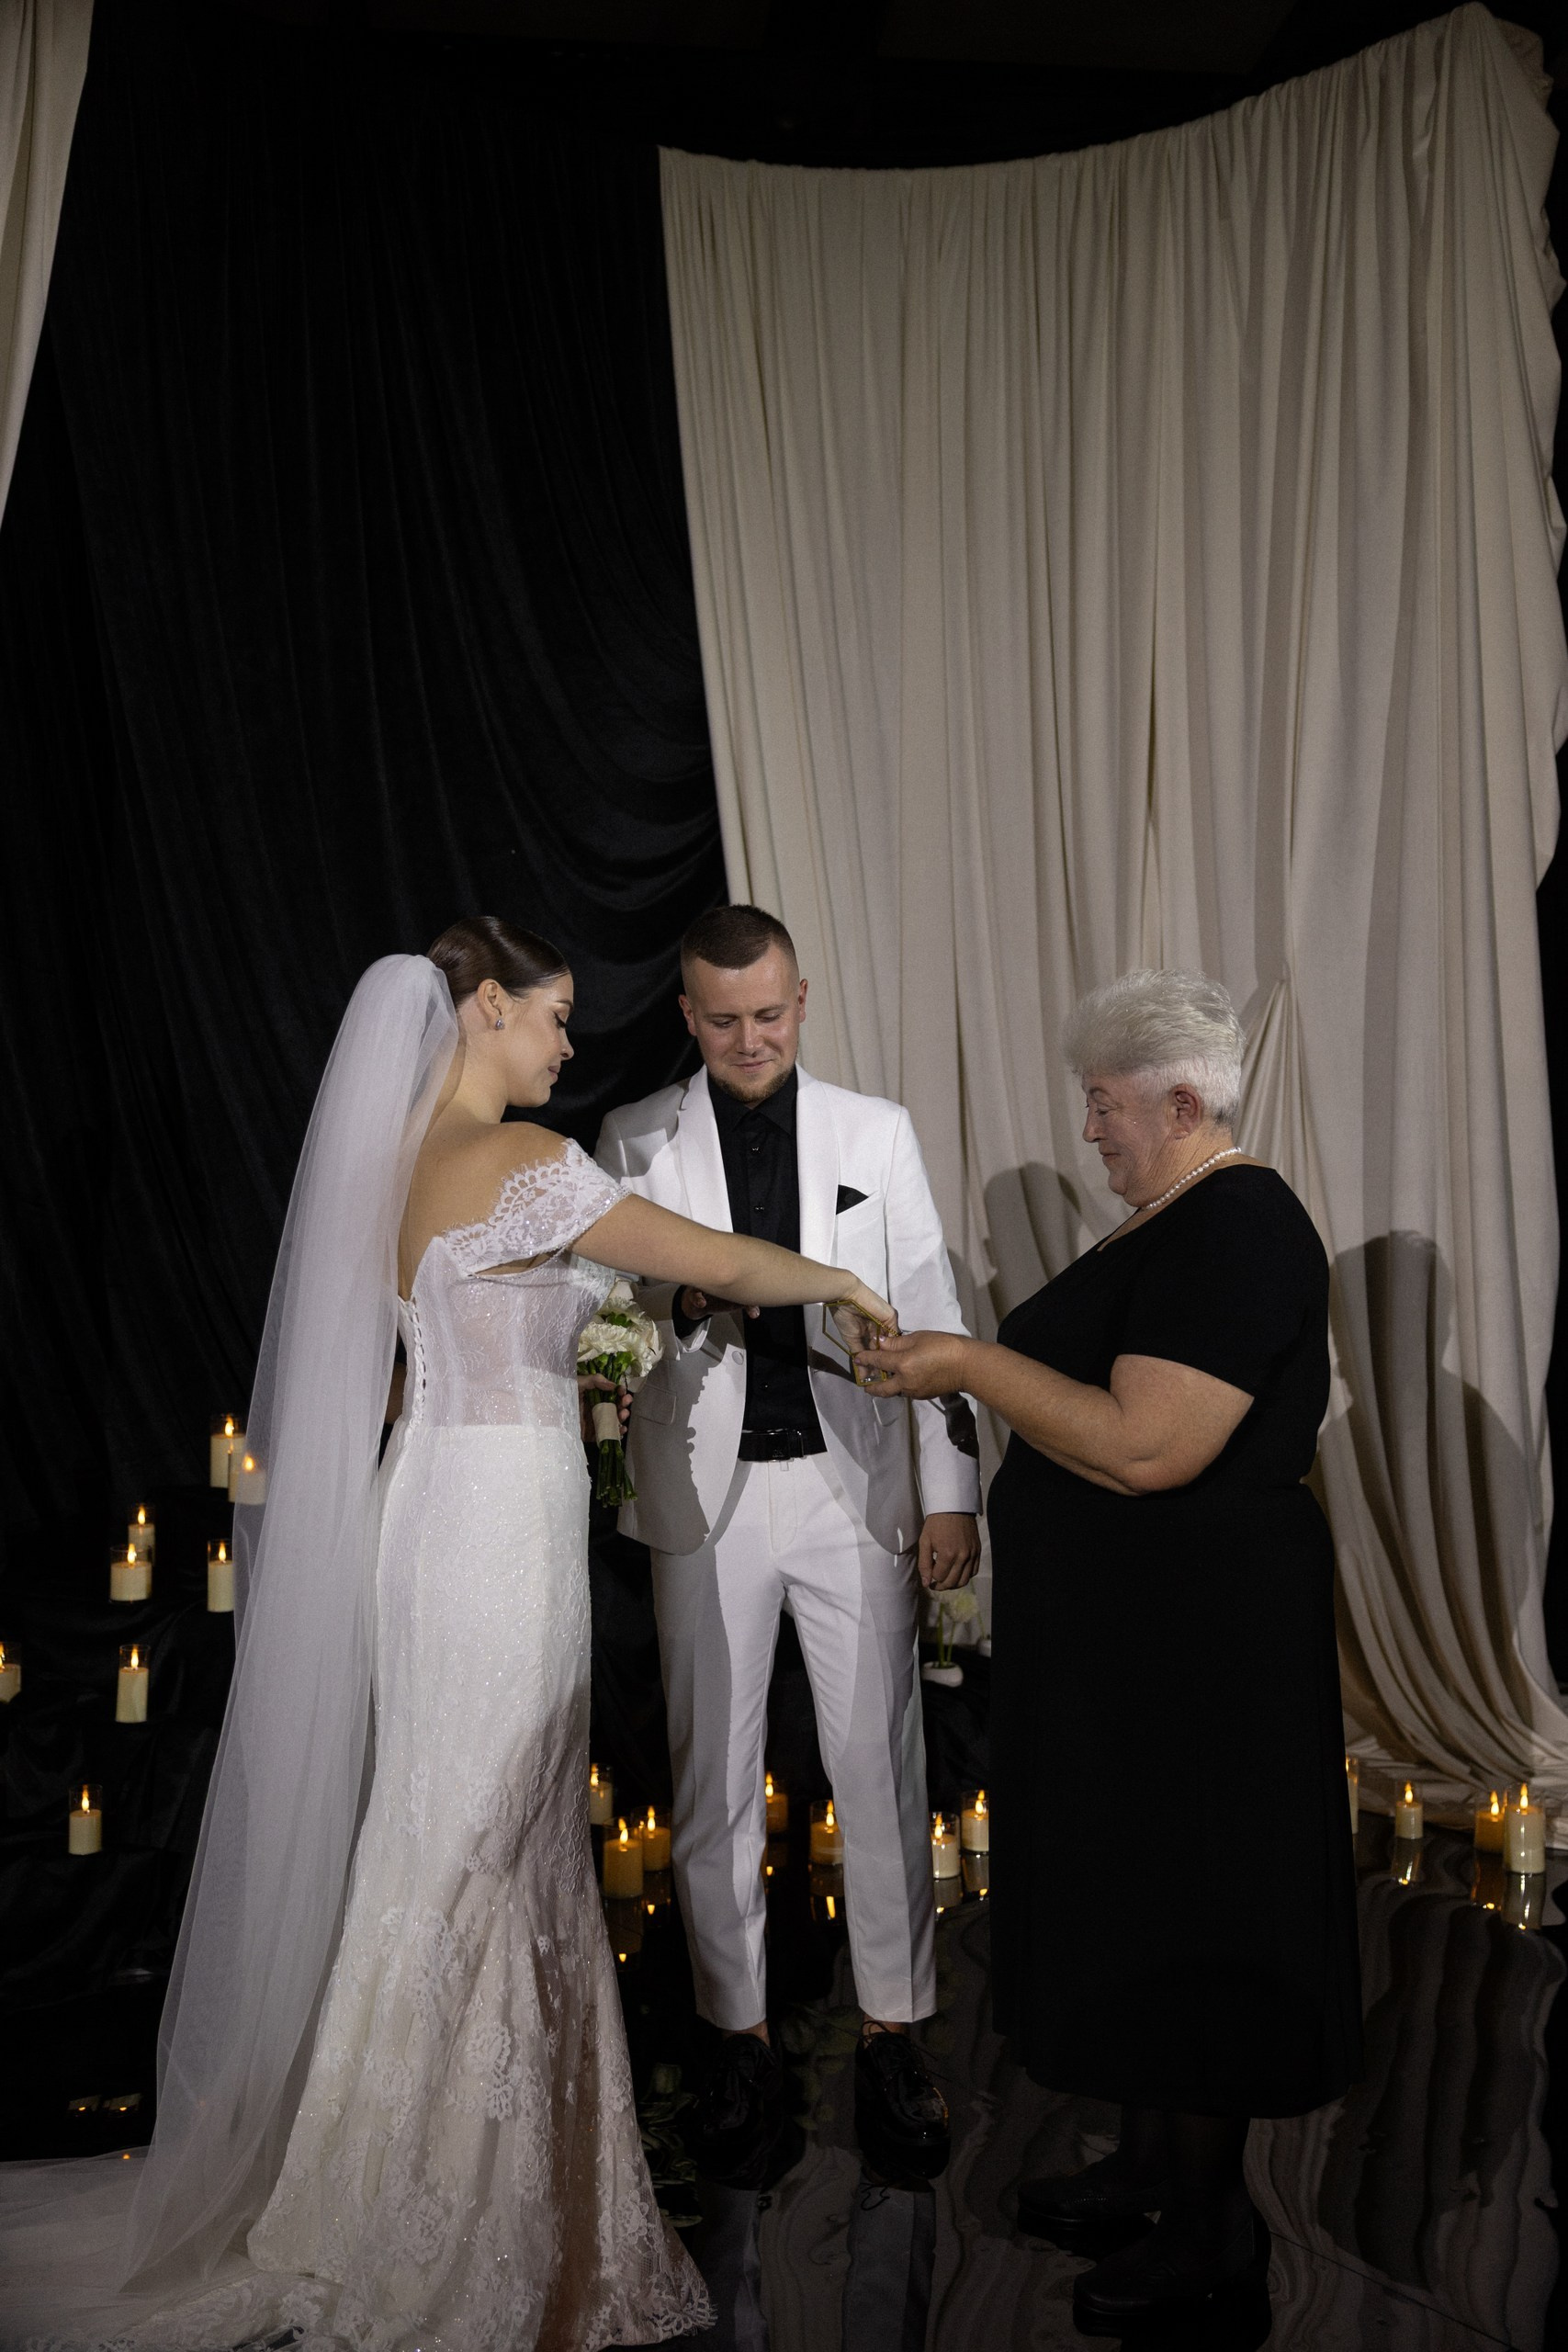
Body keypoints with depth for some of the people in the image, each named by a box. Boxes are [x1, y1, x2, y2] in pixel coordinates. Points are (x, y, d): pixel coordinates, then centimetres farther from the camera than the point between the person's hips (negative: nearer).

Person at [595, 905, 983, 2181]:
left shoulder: (877, 1131, 3)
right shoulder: (637, 1140, 2)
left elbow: (931, 1314, 3)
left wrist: (951, 1491, -1)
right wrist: (685, 1298, -20)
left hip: (855, 1486, 0)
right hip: (709, 1492, 0)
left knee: (880, 1767, 7)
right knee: (715, 1778, 10)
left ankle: (892, 2035, 24)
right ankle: (741, 2037, 27)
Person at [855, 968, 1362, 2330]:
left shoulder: (1235, 1231, -21)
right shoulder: (1183, 1221, 11)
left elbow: (1149, 1446, -29)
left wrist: (973, 1365, -24)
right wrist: (978, 1363, 10)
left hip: (1194, 1637, -10)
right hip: (1130, 1620, 10)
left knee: (1180, 1905, 4)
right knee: (1129, 1883, 19)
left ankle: (1210, 2223, 23)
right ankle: (1149, 2159, 36)